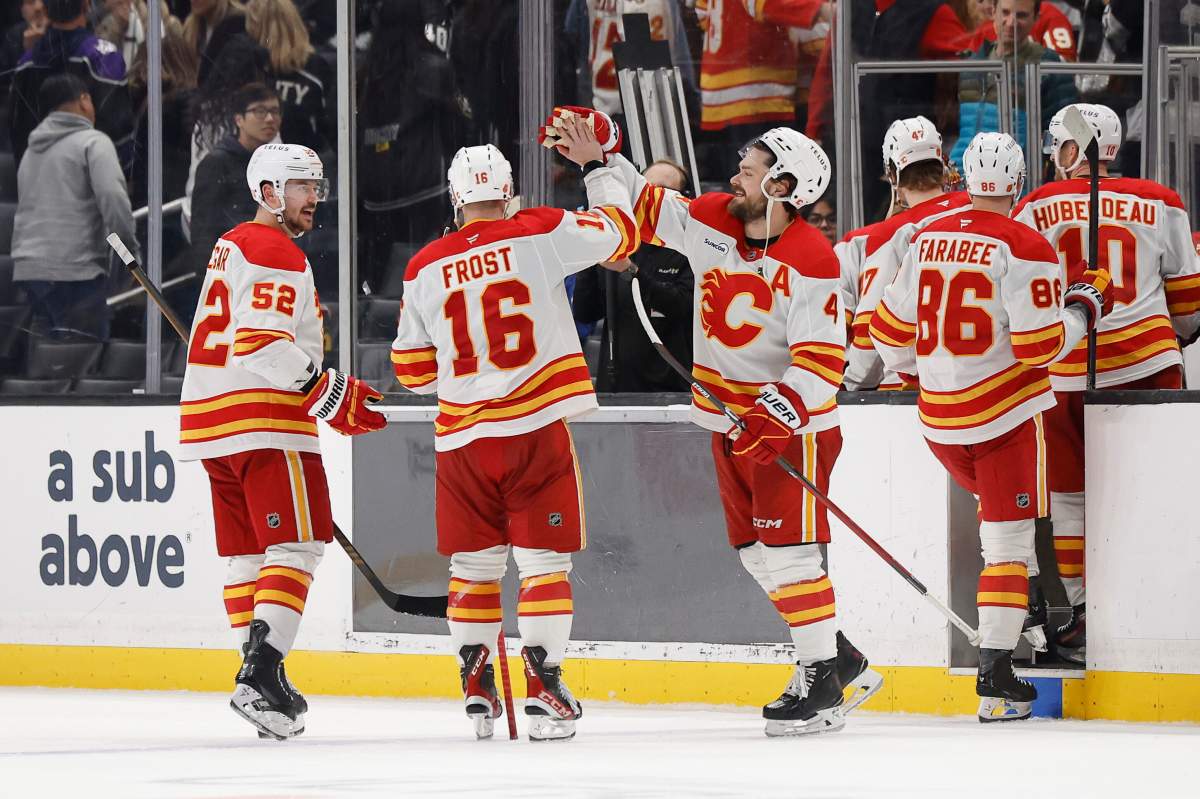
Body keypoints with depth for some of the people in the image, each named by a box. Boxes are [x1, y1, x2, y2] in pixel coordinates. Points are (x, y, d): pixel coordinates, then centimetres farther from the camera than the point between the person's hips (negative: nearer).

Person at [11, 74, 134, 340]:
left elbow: (28, 206, 19)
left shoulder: (32, 150, 20)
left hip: (27, 268, 8)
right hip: (74, 268, -8)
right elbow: (112, 198, -15)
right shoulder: (93, 142, -4)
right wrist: (128, 246, -6)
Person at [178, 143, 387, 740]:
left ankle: (260, 680, 14)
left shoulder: (230, 247, 23)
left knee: (247, 553, 12)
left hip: (211, 423, 10)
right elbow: (263, 344, -21)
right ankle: (261, 674, -22)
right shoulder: (277, 254, -10)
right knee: (295, 548, -11)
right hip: (264, 422, -10)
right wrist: (330, 394, -19)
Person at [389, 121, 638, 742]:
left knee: (473, 563, 13)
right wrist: (595, 167, 21)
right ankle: (544, 690, -6)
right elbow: (619, 232, 7)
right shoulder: (539, 235, -5)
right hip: (536, 429, -2)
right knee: (545, 561, 1)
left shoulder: (426, 268, 4)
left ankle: (476, 691, 13)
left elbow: (412, 369, 11)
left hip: (462, 436, 2)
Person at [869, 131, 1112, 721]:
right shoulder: (1022, 247, -14)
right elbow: (1040, 346, -17)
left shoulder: (928, 240, 5)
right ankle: (995, 682, -9)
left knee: (1000, 512, 27)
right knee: (1009, 540, -3)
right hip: (1005, 415, -6)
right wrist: (1084, 308, 0)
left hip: (939, 419, 6)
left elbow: (890, 333, 13)